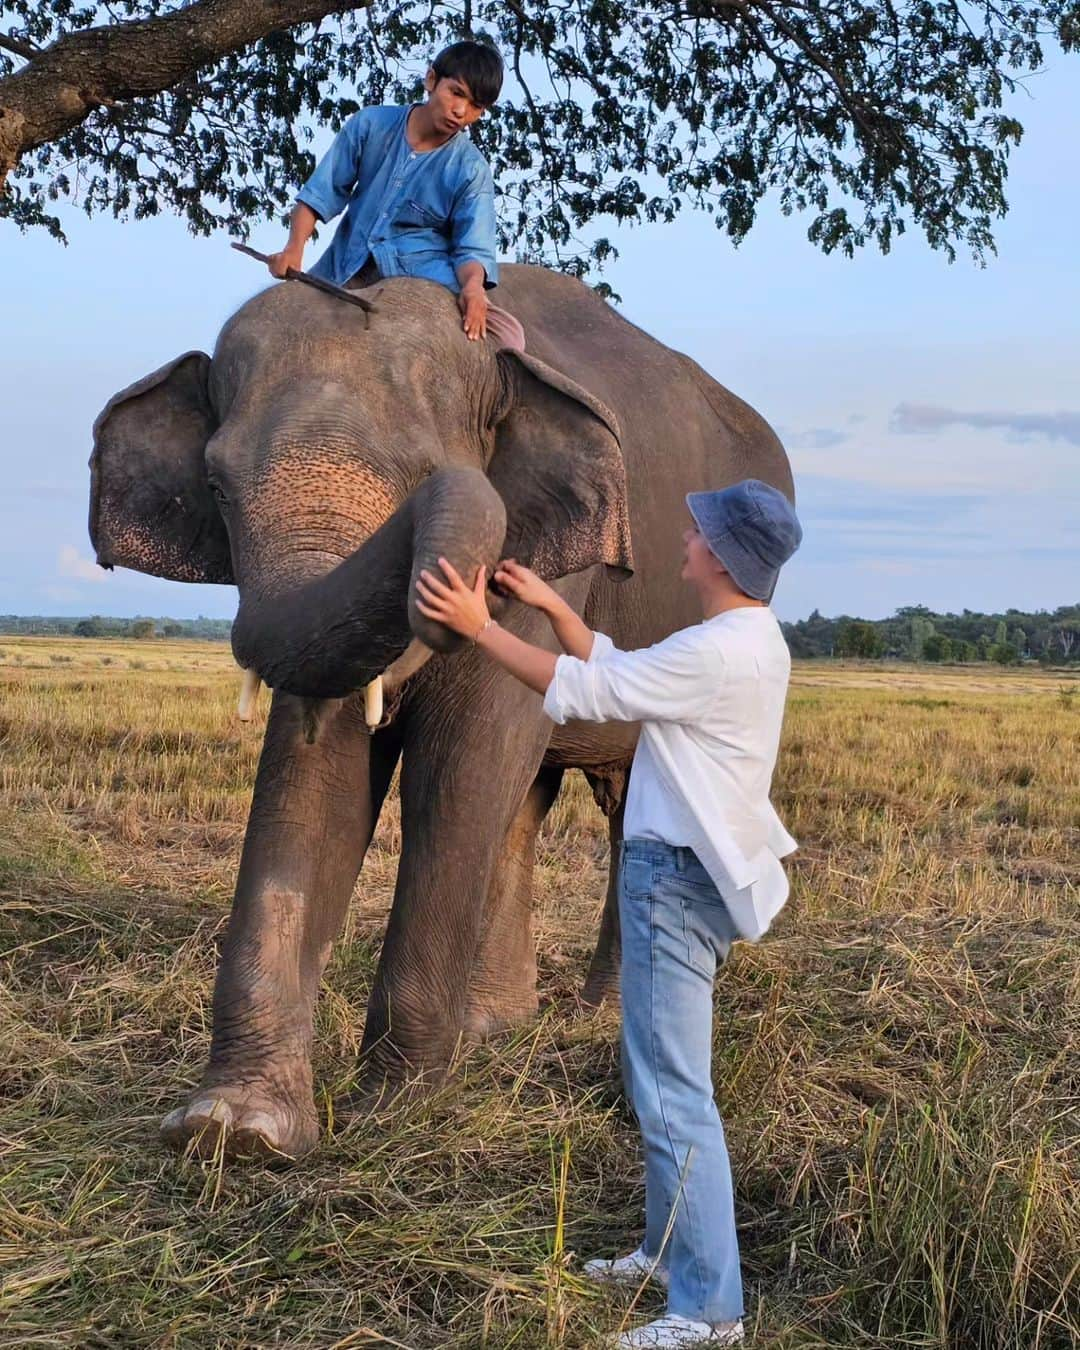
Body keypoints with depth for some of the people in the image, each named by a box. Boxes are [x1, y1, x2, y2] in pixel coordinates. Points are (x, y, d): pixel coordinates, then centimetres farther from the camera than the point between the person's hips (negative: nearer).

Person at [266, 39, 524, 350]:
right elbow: (321, 193, 3)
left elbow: (472, 248, -9)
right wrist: (294, 249, -15)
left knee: (509, 336, -25)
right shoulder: (370, 125, 1)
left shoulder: (470, 170, -3)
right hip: (344, 274, 2)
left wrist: (472, 286, -33)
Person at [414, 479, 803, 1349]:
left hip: (677, 882, -11)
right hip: (680, 874, 11)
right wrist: (550, 605, 18)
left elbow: (584, 691, -16)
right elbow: (616, 672, 20)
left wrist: (479, 626, -8)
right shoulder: (744, 640, 11)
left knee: (674, 1095, -8)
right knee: (660, 1077, 22)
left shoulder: (719, 652, -22)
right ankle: (670, 1250, 35)